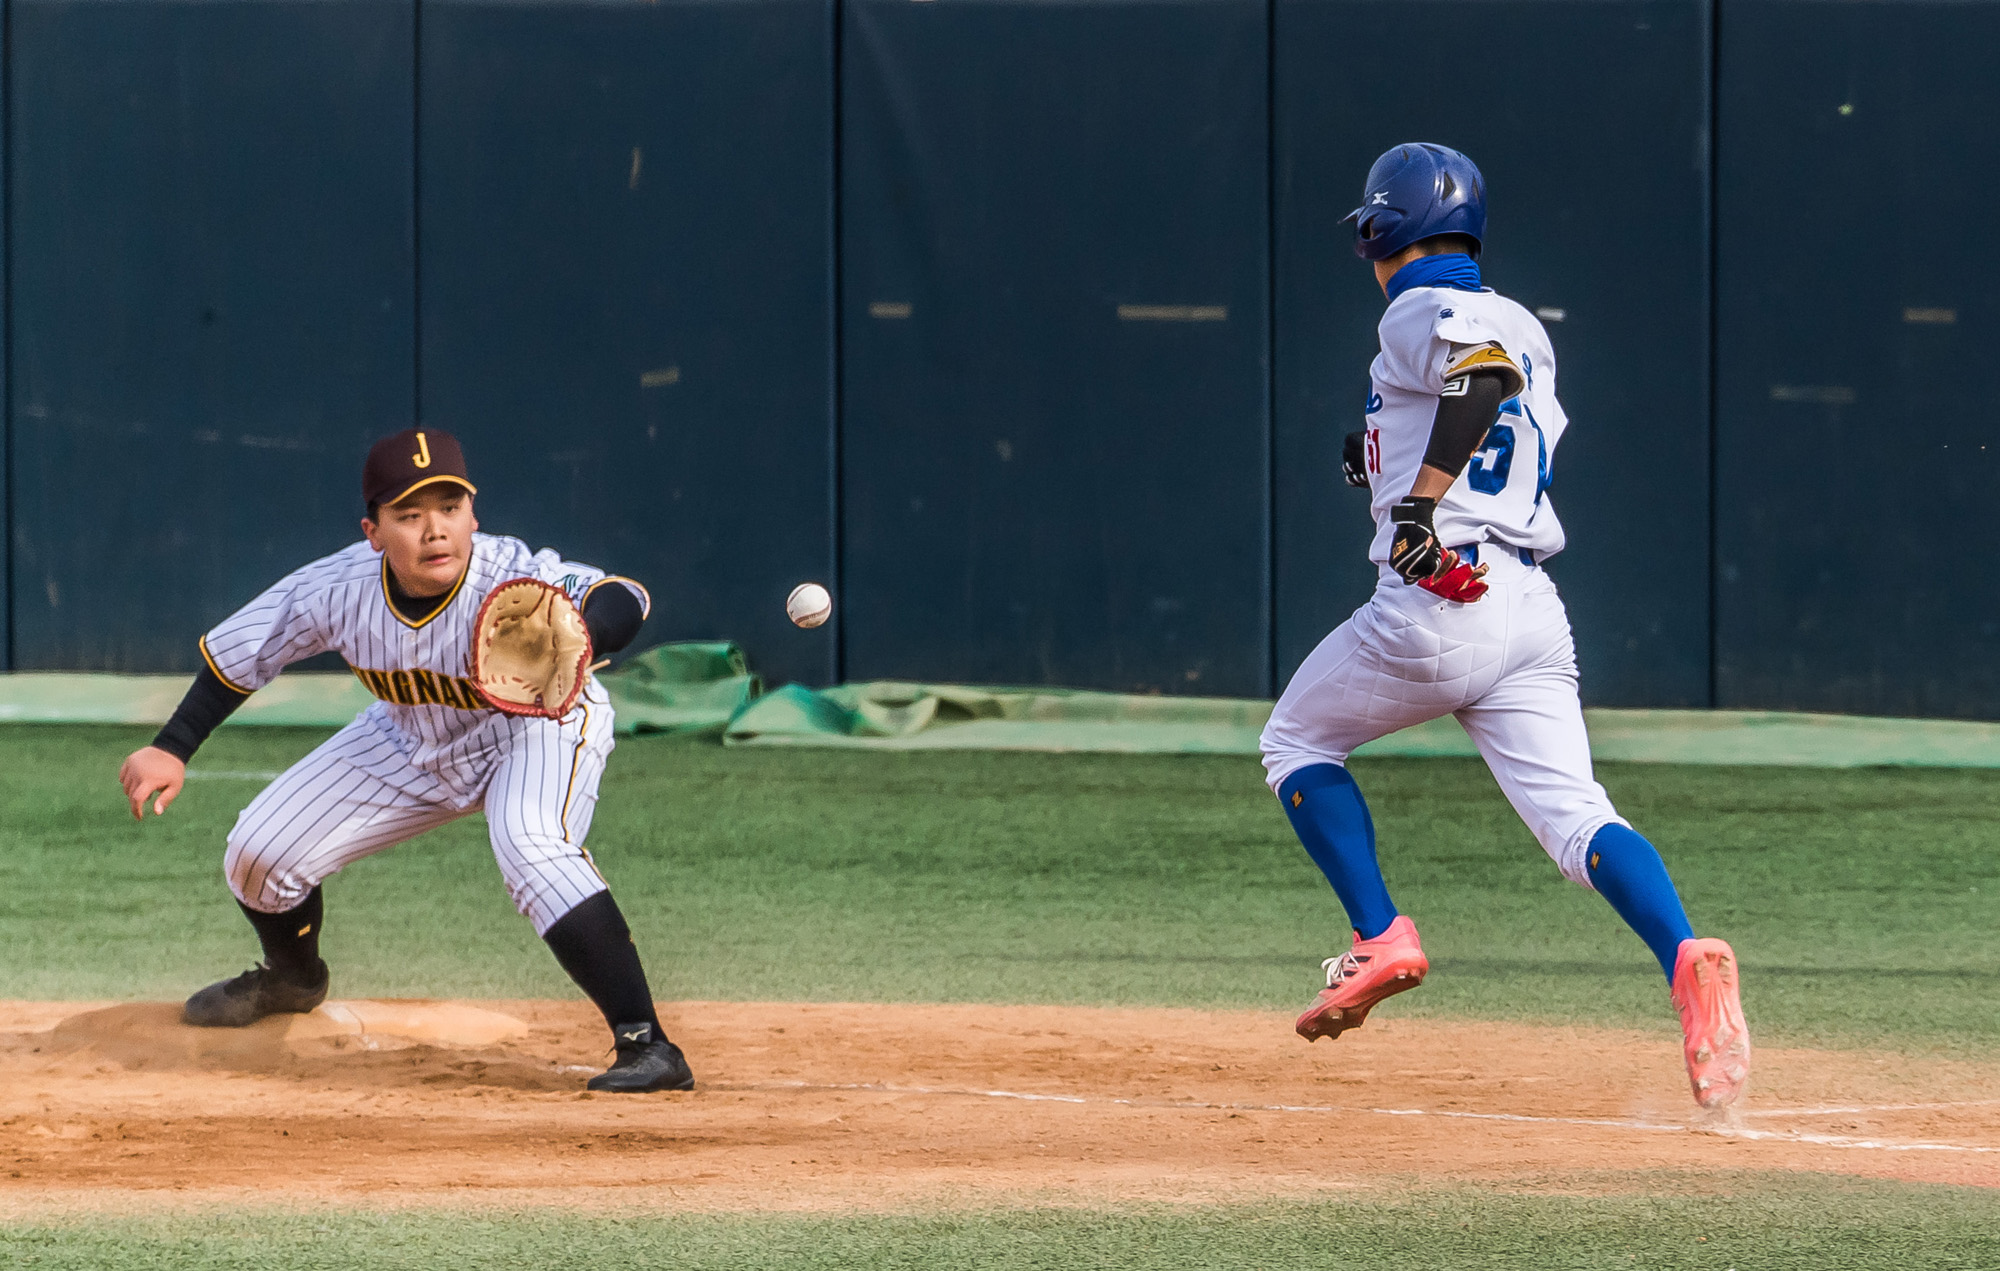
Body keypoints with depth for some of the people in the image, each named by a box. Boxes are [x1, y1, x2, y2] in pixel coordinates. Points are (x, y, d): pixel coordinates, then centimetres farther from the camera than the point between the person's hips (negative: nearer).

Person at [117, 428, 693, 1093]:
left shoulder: (511, 577, -37)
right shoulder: (339, 588, -25)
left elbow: (624, 601, -50)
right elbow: (240, 650, -9)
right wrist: (172, 749, -10)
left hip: (539, 721, -5)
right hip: (414, 741, 5)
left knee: (532, 848, -37)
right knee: (259, 852, 4)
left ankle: (646, 1044, -32)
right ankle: (293, 974, 41)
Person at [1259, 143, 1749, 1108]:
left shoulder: (1419, 316, -4)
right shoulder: (1522, 327, 21)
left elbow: (1487, 374, -25)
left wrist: (1419, 500, -28)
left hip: (1432, 604, -7)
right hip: (1533, 611, 7)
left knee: (1296, 743, 18)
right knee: (1576, 820, -5)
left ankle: (1381, 938, 8)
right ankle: (1685, 957, -31)